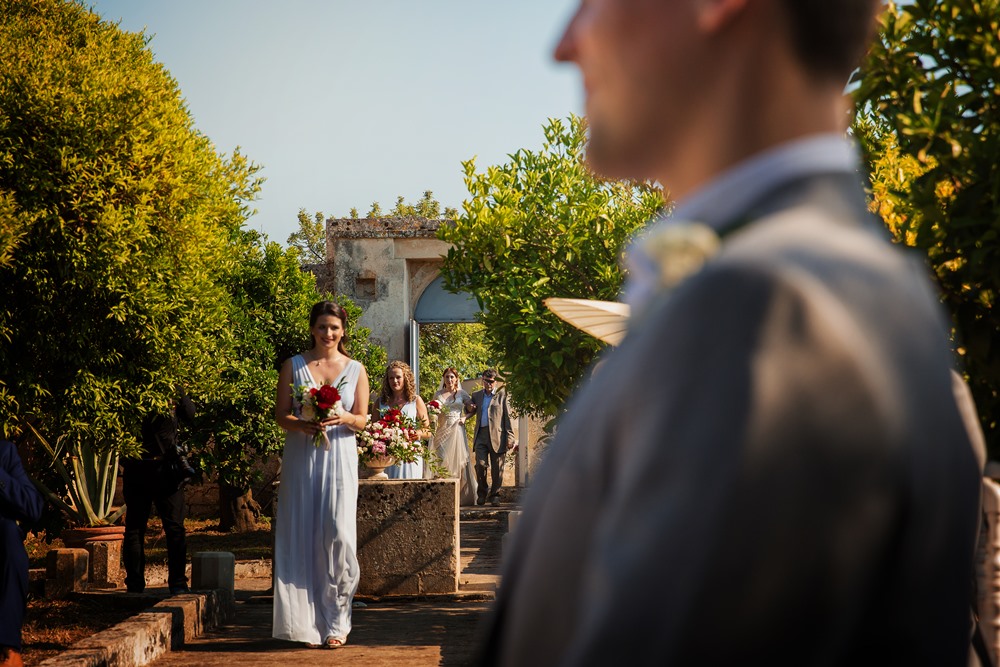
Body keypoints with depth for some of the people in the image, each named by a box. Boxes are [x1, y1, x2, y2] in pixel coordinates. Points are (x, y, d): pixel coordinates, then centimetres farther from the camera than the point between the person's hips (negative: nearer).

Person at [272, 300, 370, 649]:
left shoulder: (355, 369, 9)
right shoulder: (293, 366, 8)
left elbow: (362, 420, 7)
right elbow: (280, 415, 4)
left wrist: (343, 418, -14)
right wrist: (302, 425, -17)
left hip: (338, 457, 0)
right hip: (301, 458, 0)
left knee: (338, 535, -9)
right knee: (302, 536, -2)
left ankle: (336, 621, 1)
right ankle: (308, 623, 5)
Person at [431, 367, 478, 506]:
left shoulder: (462, 393, 6)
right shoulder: (438, 395, 10)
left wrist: (465, 417, -2)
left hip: (457, 431, -1)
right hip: (442, 431, 1)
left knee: (458, 460, -3)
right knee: (442, 461, -6)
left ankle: (460, 496, 1)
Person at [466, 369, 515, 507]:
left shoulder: (502, 395, 7)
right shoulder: (476, 395, 17)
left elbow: (508, 417, 3)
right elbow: (469, 410, 27)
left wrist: (510, 437, -6)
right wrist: (469, 407, 1)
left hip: (497, 435, -2)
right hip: (481, 435, 2)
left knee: (497, 468, 0)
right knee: (480, 465, -9)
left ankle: (495, 495, 12)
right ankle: (482, 492, 9)